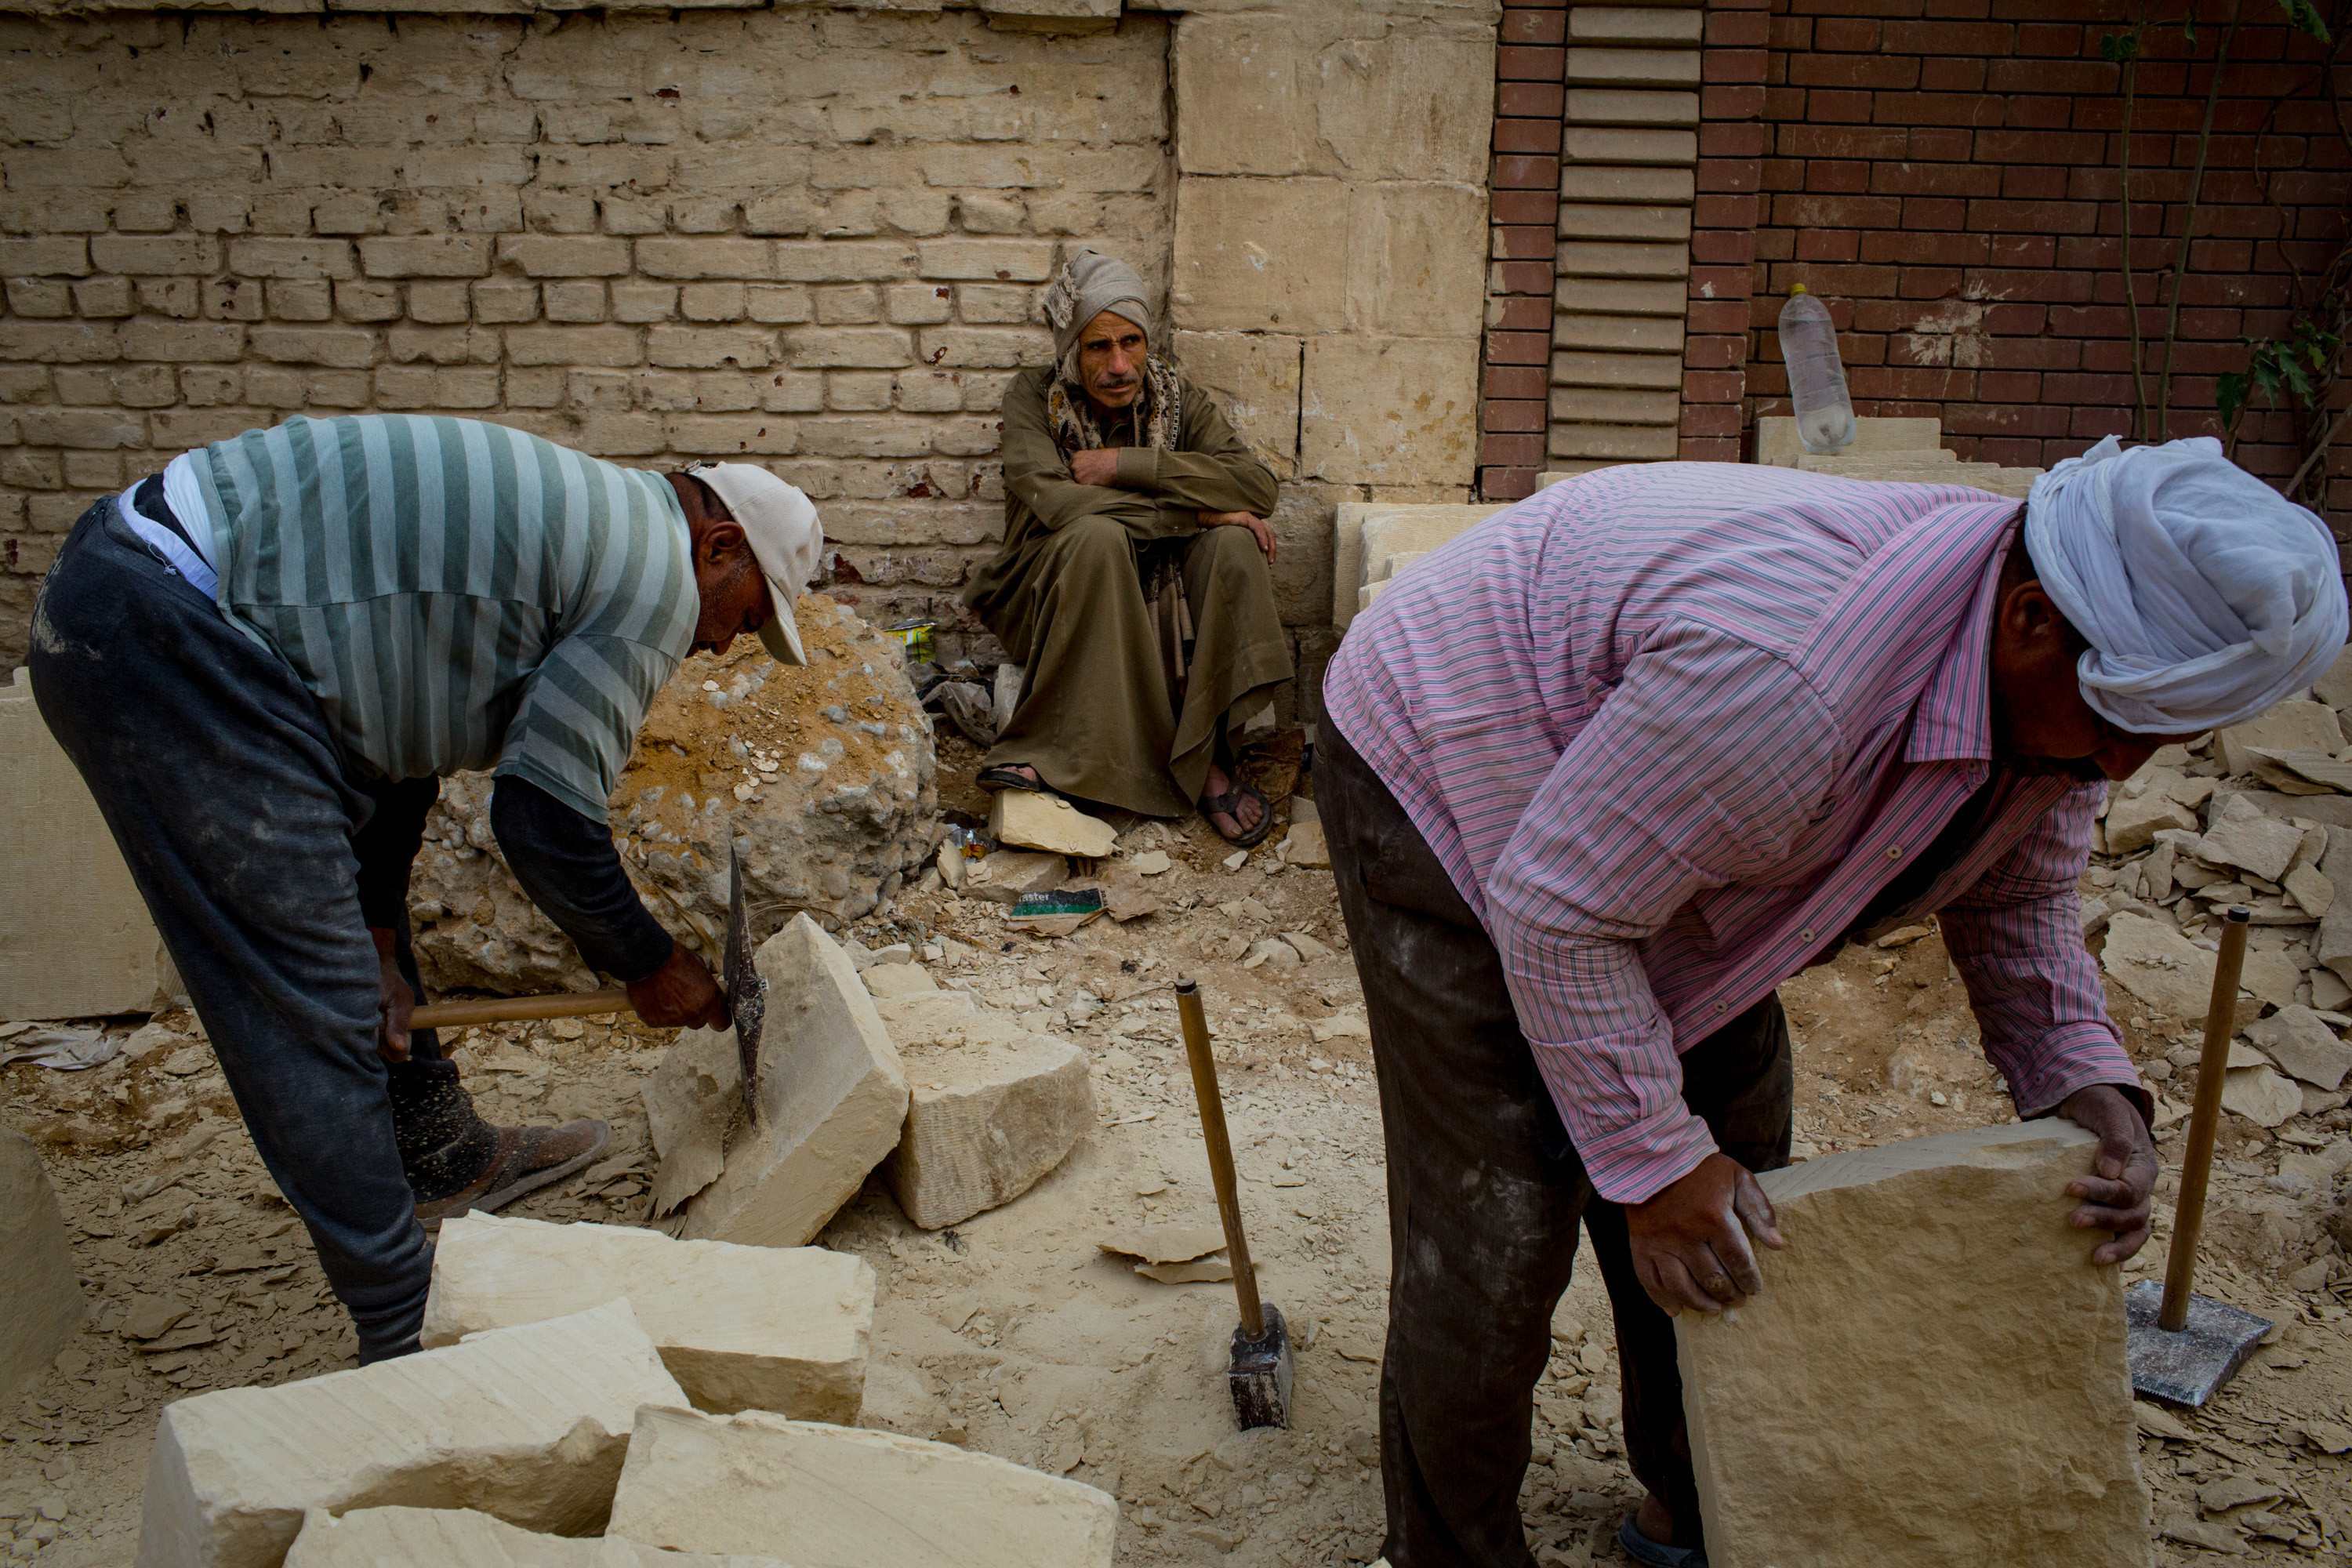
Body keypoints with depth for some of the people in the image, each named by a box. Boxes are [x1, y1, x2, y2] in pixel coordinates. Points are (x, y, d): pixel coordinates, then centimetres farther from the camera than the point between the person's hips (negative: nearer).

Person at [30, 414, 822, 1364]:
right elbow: (543, 812, -11)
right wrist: (646, 965, 5)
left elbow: (391, 726, 19)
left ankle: (435, 1152, 39)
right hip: (166, 642, -11)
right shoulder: (656, 575, -9)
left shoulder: (577, 520, 20)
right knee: (310, 1003, -7)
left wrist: (378, 938, 14)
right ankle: (409, 1337, 2)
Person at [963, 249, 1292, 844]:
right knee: (1097, 536, -34)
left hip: (1159, 599, 3)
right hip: (1058, 604, -2)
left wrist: (1126, 464, -21)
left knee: (1236, 544, -25)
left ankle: (1204, 753, -25)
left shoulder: (1176, 396, 1)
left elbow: (1258, 485, -14)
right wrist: (1195, 511, -25)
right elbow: (1049, 499, -25)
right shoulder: (1033, 397, -6)